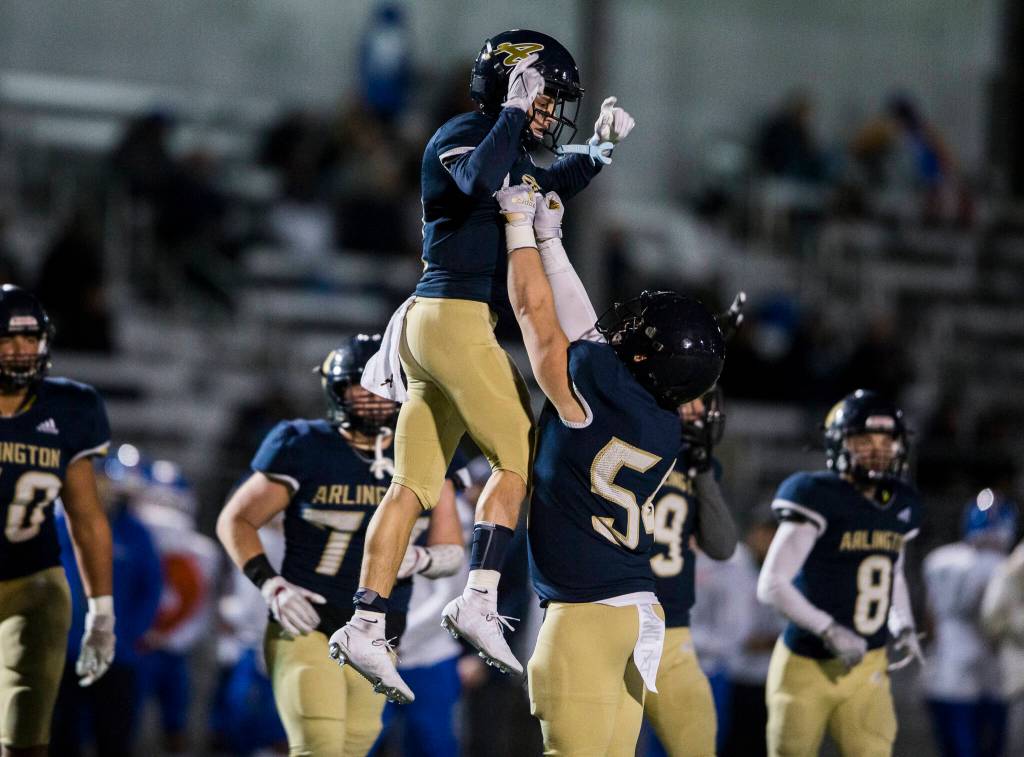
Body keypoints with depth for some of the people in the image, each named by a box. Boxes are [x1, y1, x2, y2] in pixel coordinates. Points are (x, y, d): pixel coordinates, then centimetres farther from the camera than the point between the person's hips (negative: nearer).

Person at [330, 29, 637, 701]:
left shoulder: (507, 146, 19)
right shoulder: (465, 134, -9)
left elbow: (552, 183, 38)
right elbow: (482, 183, -32)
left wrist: (600, 147, 23)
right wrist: (514, 111, -23)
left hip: (435, 321, 9)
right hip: (457, 318, -9)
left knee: (415, 483, 6)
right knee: (520, 456, -6)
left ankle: (366, 626, 3)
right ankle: (479, 601, -11)